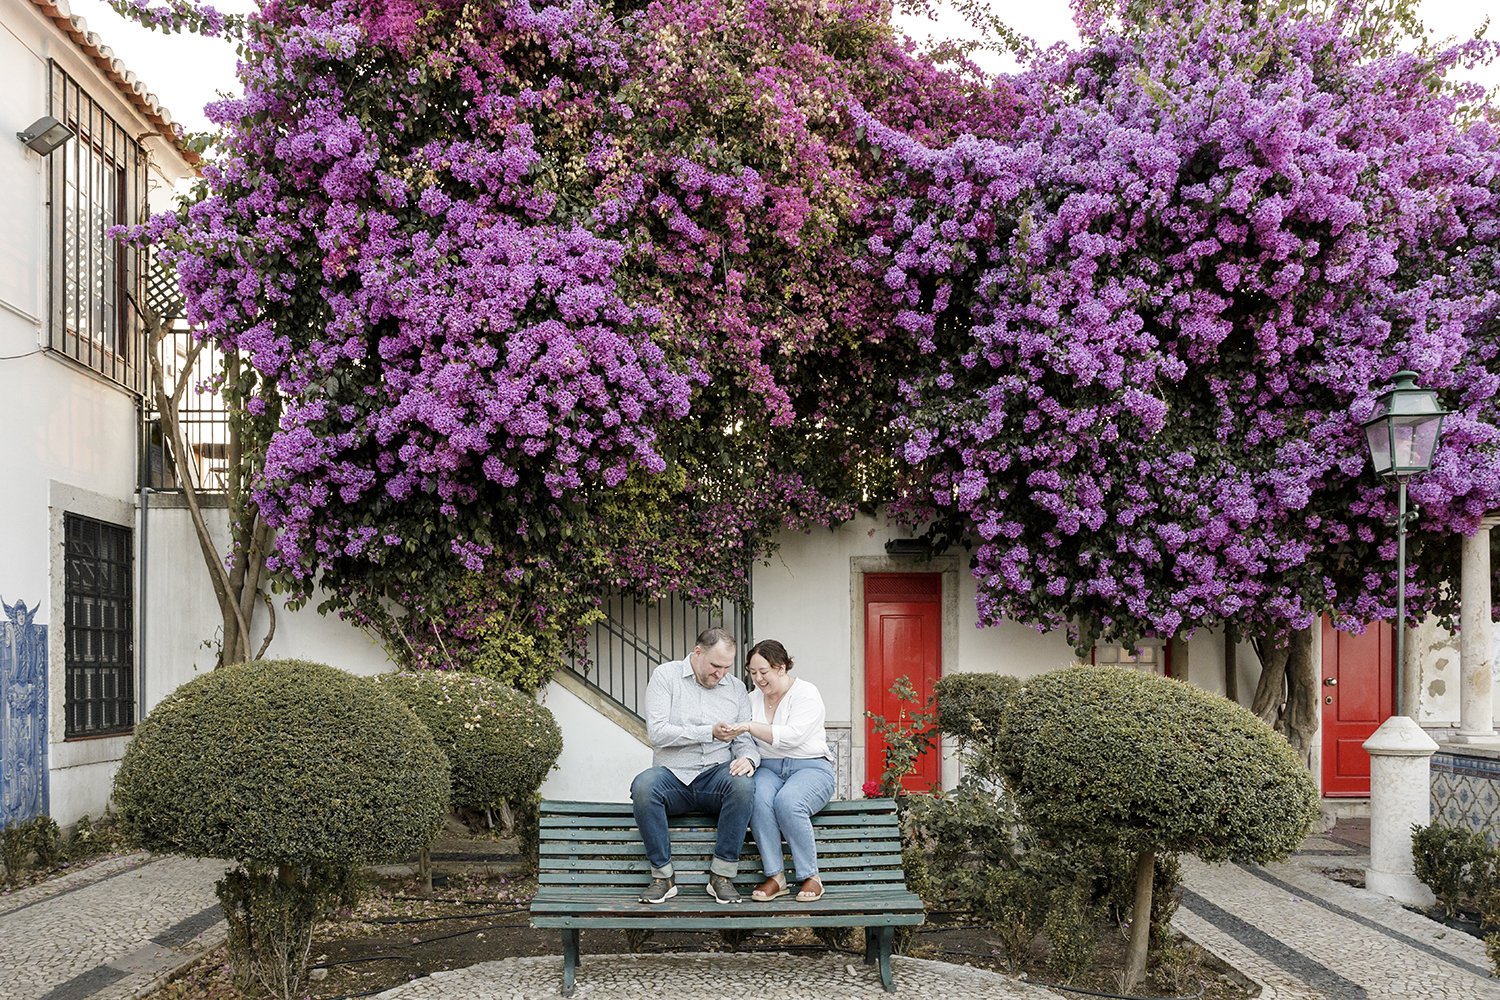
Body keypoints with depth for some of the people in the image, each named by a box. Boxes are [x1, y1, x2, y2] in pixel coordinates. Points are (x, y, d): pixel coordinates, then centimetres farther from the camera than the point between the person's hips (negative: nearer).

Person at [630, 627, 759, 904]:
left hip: (716, 773, 2)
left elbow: (745, 740, 11)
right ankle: (663, 876, -20)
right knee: (643, 786, -35)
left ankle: (722, 875, -22)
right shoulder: (665, 676, 3)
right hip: (672, 775, -2)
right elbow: (656, 733, -9)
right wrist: (709, 733, -16)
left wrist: (748, 758, -15)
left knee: (743, 784, -33)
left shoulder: (736, 688, 14)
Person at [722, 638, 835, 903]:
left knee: (787, 802, -36)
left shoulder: (806, 694, -5)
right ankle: (775, 877, -26)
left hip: (810, 768, -4)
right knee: (758, 799, -32)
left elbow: (791, 736, -20)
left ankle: (811, 876, -21)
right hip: (768, 769, 4)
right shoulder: (753, 698, 14)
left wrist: (749, 727, -28)